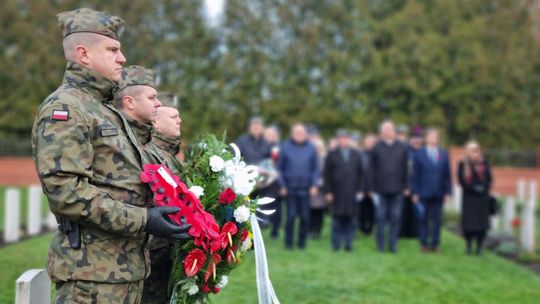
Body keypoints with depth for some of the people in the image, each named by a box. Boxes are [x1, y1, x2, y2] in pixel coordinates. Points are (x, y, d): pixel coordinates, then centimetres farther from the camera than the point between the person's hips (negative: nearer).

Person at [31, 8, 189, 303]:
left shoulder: (104, 108, 21)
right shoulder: (64, 109, -11)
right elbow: (64, 190, -21)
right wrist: (142, 220, -20)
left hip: (127, 264, 9)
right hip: (92, 269, -9)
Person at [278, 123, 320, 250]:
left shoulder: (311, 148, 6)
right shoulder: (285, 147, 3)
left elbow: (315, 168, 9)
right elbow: (280, 167, 6)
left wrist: (314, 185, -2)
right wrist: (282, 185, -1)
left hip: (305, 188, 1)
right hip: (290, 188, -1)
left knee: (305, 217, 2)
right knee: (291, 216, -4)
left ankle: (302, 241, 15)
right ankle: (289, 242, 8)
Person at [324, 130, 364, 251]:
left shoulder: (356, 155, 11)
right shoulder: (332, 155, 5)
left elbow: (360, 173, 12)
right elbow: (327, 175, 3)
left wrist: (359, 190, 4)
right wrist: (328, 192, -4)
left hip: (352, 193, 2)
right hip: (337, 194, -2)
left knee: (350, 219, 1)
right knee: (337, 219, 0)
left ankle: (348, 243, 7)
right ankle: (336, 244, 6)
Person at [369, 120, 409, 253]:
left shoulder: (402, 148, 6)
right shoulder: (376, 148, 1)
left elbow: (405, 169, 9)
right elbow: (372, 170, 3)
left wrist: (406, 187, 5)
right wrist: (373, 189, 0)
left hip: (397, 189, 1)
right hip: (381, 189, -1)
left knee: (395, 217, 3)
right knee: (381, 217, 3)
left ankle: (393, 244, 10)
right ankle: (380, 244, 12)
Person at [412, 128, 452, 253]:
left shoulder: (444, 154, 8)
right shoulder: (419, 154, 2)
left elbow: (447, 175, 8)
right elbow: (415, 175, 0)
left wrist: (447, 191, 2)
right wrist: (415, 192, -4)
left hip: (438, 194, 2)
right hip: (424, 193, -2)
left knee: (437, 220, 5)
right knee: (424, 219, 3)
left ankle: (435, 244, 12)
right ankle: (424, 244, 10)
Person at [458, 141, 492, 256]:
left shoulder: (484, 164, 7)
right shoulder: (462, 164, 2)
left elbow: (489, 179, 7)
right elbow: (461, 180, -3)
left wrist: (484, 188, -10)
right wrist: (474, 188, -13)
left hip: (482, 198, 1)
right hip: (469, 197, -1)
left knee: (481, 222, -2)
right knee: (468, 221, -3)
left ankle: (479, 247, 6)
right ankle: (469, 246, 11)